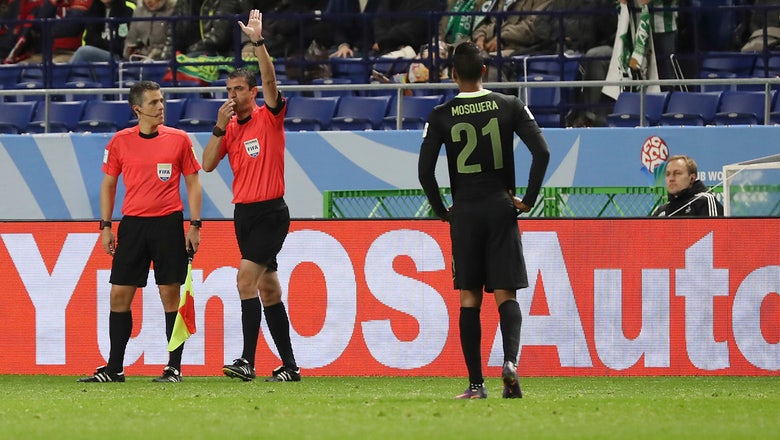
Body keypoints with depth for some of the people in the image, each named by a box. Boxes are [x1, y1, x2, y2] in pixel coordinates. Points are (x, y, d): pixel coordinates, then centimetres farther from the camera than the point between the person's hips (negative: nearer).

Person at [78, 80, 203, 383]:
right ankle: (114, 368, 7)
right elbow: (108, 185, 12)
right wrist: (105, 227, 6)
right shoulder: (120, 141, 5)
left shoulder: (178, 139, 2)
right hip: (132, 224, 2)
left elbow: (193, 183, 6)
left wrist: (195, 225, -1)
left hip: (169, 224, -2)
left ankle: (174, 367, 3)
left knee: (170, 295, -2)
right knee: (119, 295, 0)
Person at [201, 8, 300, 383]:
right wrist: (220, 127, -6)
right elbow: (207, 165, 4)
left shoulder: (269, 117, -4)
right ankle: (289, 365, 14)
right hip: (243, 212, 7)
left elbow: (269, 80, -20)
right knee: (268, 290, 9)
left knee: (247, 279, -19)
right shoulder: (229, 127, 12)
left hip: (271, 213, -7)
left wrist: (258, 42, -28)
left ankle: (248, 361, -22)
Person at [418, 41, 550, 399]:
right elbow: (541, 152, -7)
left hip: (465, 212, 0)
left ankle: (476, 383, 2)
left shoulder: (442, 116, -1)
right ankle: (510, 360, -23)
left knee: (469, 298, 5)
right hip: (501, 208, 0)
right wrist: (528, 200, 1)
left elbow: (425, 170, -6)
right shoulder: (510, 107, 0)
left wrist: (441, 211, 6)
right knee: (506, 294, 3)